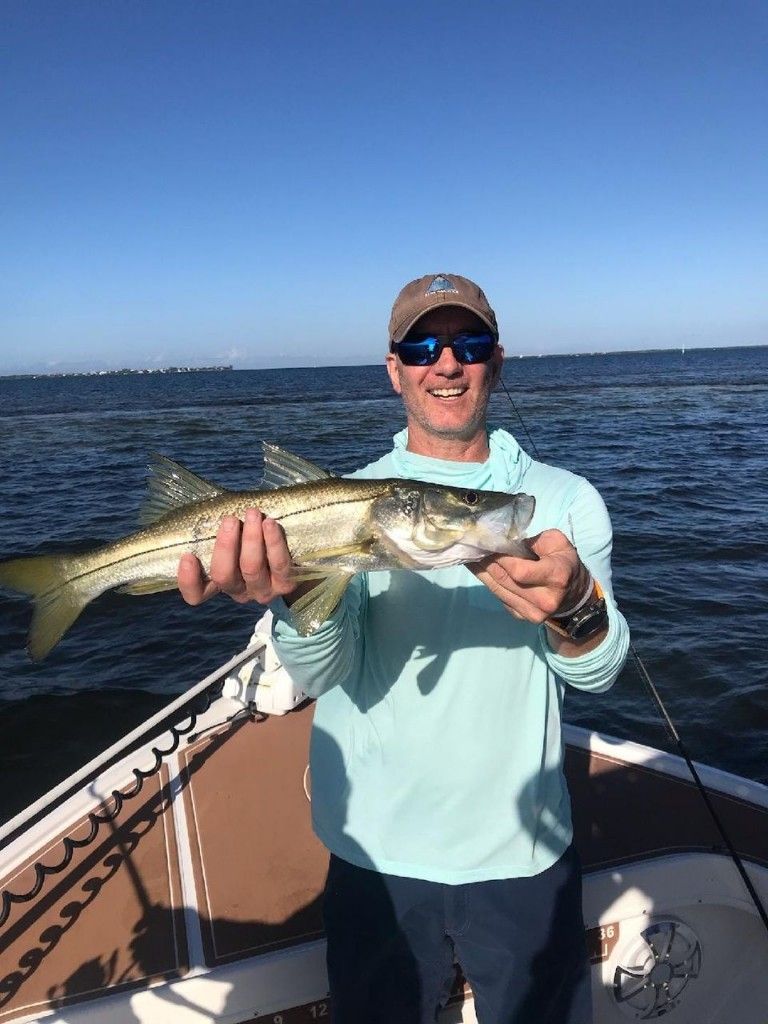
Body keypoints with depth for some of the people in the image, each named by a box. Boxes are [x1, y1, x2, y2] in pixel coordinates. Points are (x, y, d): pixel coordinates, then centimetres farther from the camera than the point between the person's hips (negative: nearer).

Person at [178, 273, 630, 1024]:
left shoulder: (564, 498, -4)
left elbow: (598, 672, -14)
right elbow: (324, 673, -18)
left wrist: (575, 608, -37)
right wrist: (296, 593, -40)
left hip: (523, 855, 1)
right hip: (376, 855, 0)